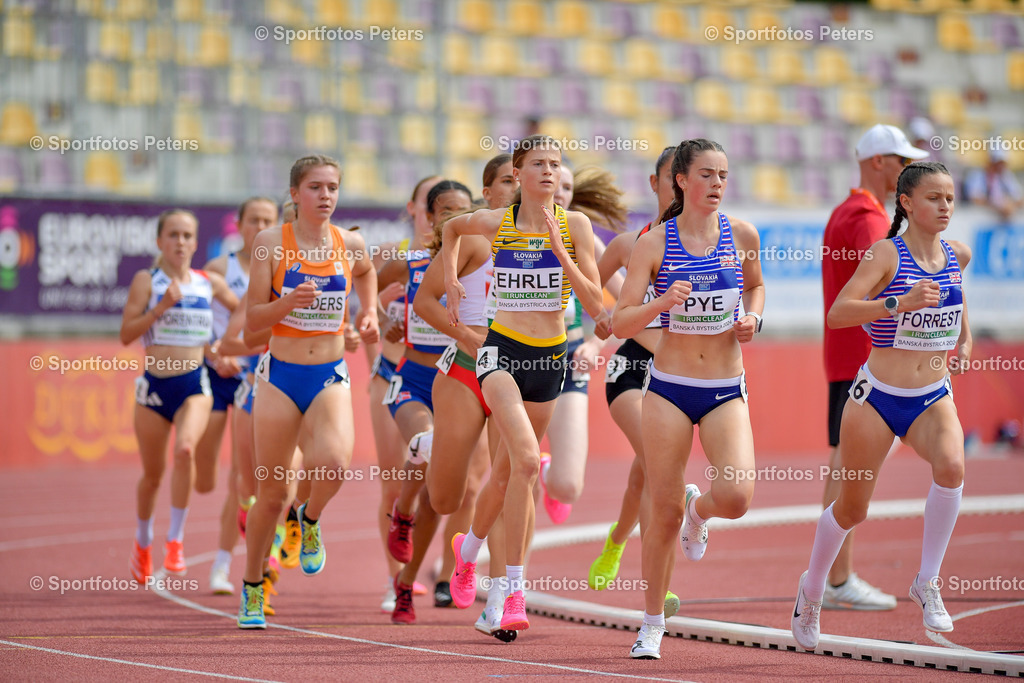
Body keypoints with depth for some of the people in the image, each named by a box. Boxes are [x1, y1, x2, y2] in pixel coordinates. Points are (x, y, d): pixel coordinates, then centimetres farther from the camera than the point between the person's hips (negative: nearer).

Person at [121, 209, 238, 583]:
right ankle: (143, 542, 36)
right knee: (153, 474, 10)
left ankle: (176, 539, -17)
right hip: (154, 384, 0)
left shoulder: (209, 283, 7)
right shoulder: (146, 281, -1)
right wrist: (163, 305, -17)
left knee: (185, 449, -28)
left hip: (195, 384, 0)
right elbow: (126, 334, -8)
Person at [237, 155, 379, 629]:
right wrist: (290, 301, -22)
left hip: (331, 377, 1)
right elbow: (252, 319, -5)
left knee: (334, 464, -27)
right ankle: (252, 589, 23)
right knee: (273, 492, 4)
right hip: (280, 376, -1)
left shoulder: (350, 245, 2)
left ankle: (310, 519, 7)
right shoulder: (271, 243, -5)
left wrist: (369, 314, 13)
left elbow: (366, 272, 27)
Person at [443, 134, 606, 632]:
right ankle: (514, 589, -19)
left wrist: (560, 250, -14)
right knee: (527, 460, -23)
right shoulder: (494, 223, -2)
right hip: (503, 350, -3)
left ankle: (469, 548, 43)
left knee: (507, 470, 15)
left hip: (549, 357, 3)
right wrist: (451, 282, 15)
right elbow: (451, 228, 22)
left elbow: (594, 304, -5)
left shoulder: (575, 226, 0)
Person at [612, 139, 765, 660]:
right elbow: (619, 324, -8)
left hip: (726, 391, 1)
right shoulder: (654, 243, -6)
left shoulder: (742, 235, 0)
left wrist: (753, 317, 1)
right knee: (664, 511, 1)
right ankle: (652, 626, 17)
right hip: (670, 387, -1)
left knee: (736, 497, -19)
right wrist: (663, 302, -26)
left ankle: (699, 510, 21)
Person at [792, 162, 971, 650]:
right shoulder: (887, 253, -13)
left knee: (951, 467, -29)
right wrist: (899, 303, -35)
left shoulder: (958, 255, 3)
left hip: (933, 397, 3)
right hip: (878, 396, -3)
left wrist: (964, 339, 19)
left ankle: (927, 582, -13)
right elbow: (836, 314, -25)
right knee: (852, 508, 9)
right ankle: (812, 588, 37)